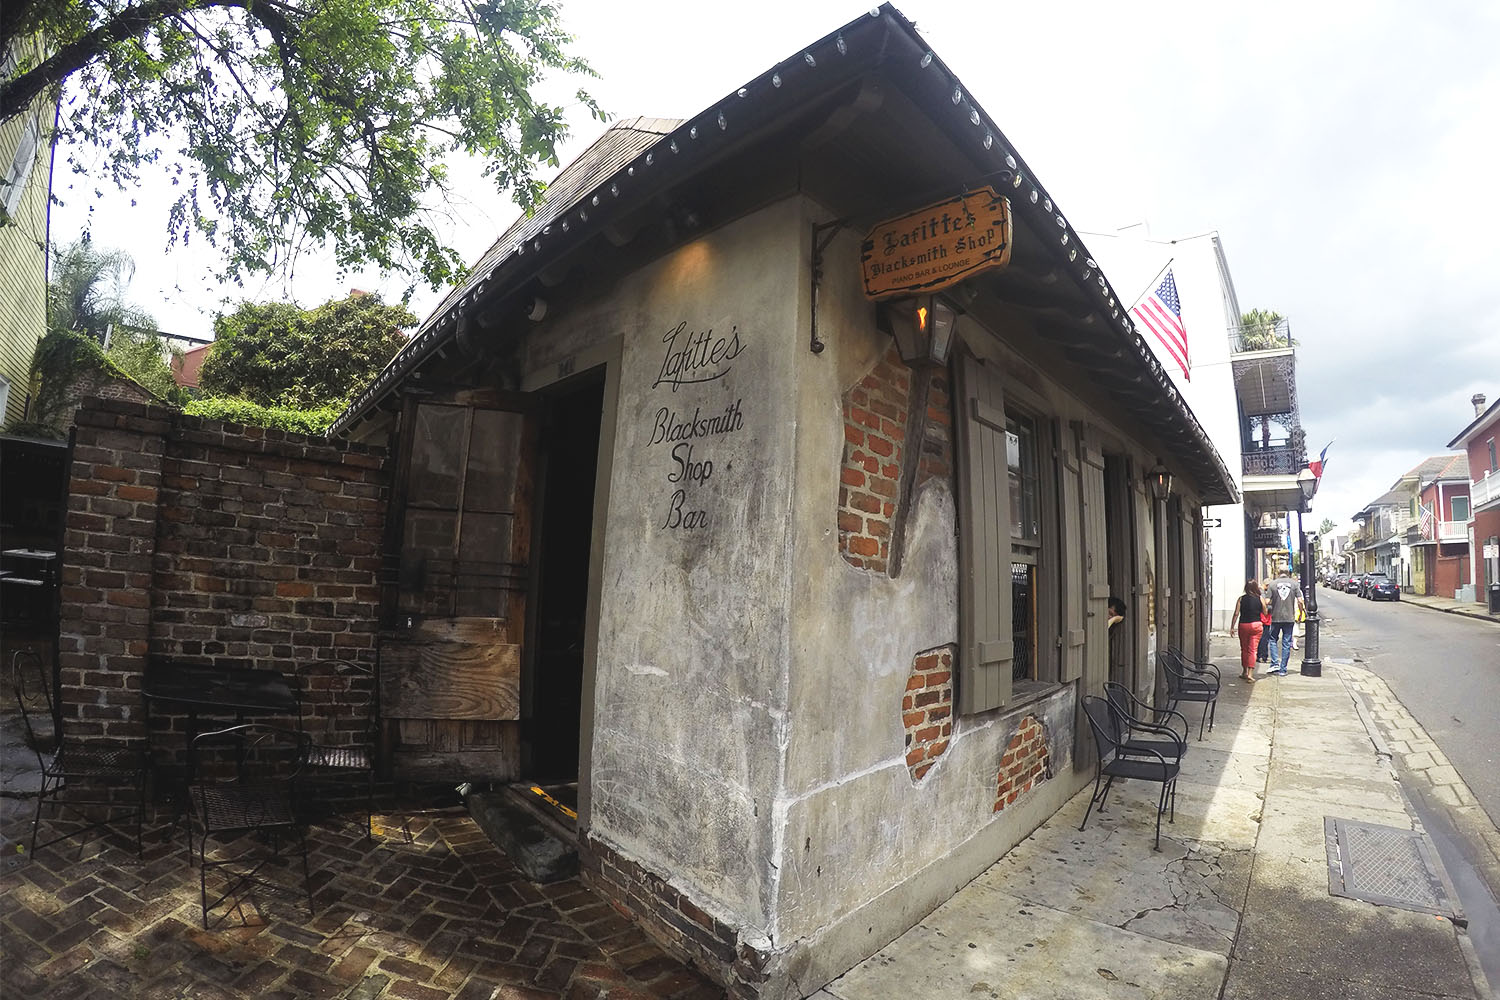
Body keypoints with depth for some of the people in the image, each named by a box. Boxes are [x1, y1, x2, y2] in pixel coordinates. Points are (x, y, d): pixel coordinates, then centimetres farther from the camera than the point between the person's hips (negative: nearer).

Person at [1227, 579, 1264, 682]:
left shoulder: (1241, 599, -3)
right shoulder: (1260, 599, -3)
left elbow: (1236, 614, -5)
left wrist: (1232, 627, -1)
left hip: (1243, 625, 0)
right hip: (1257, 625, 0)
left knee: (1244, 649, 14)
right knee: (1252, 650, 2)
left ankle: (1244, 672, 23)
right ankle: (1250, 673, -7)